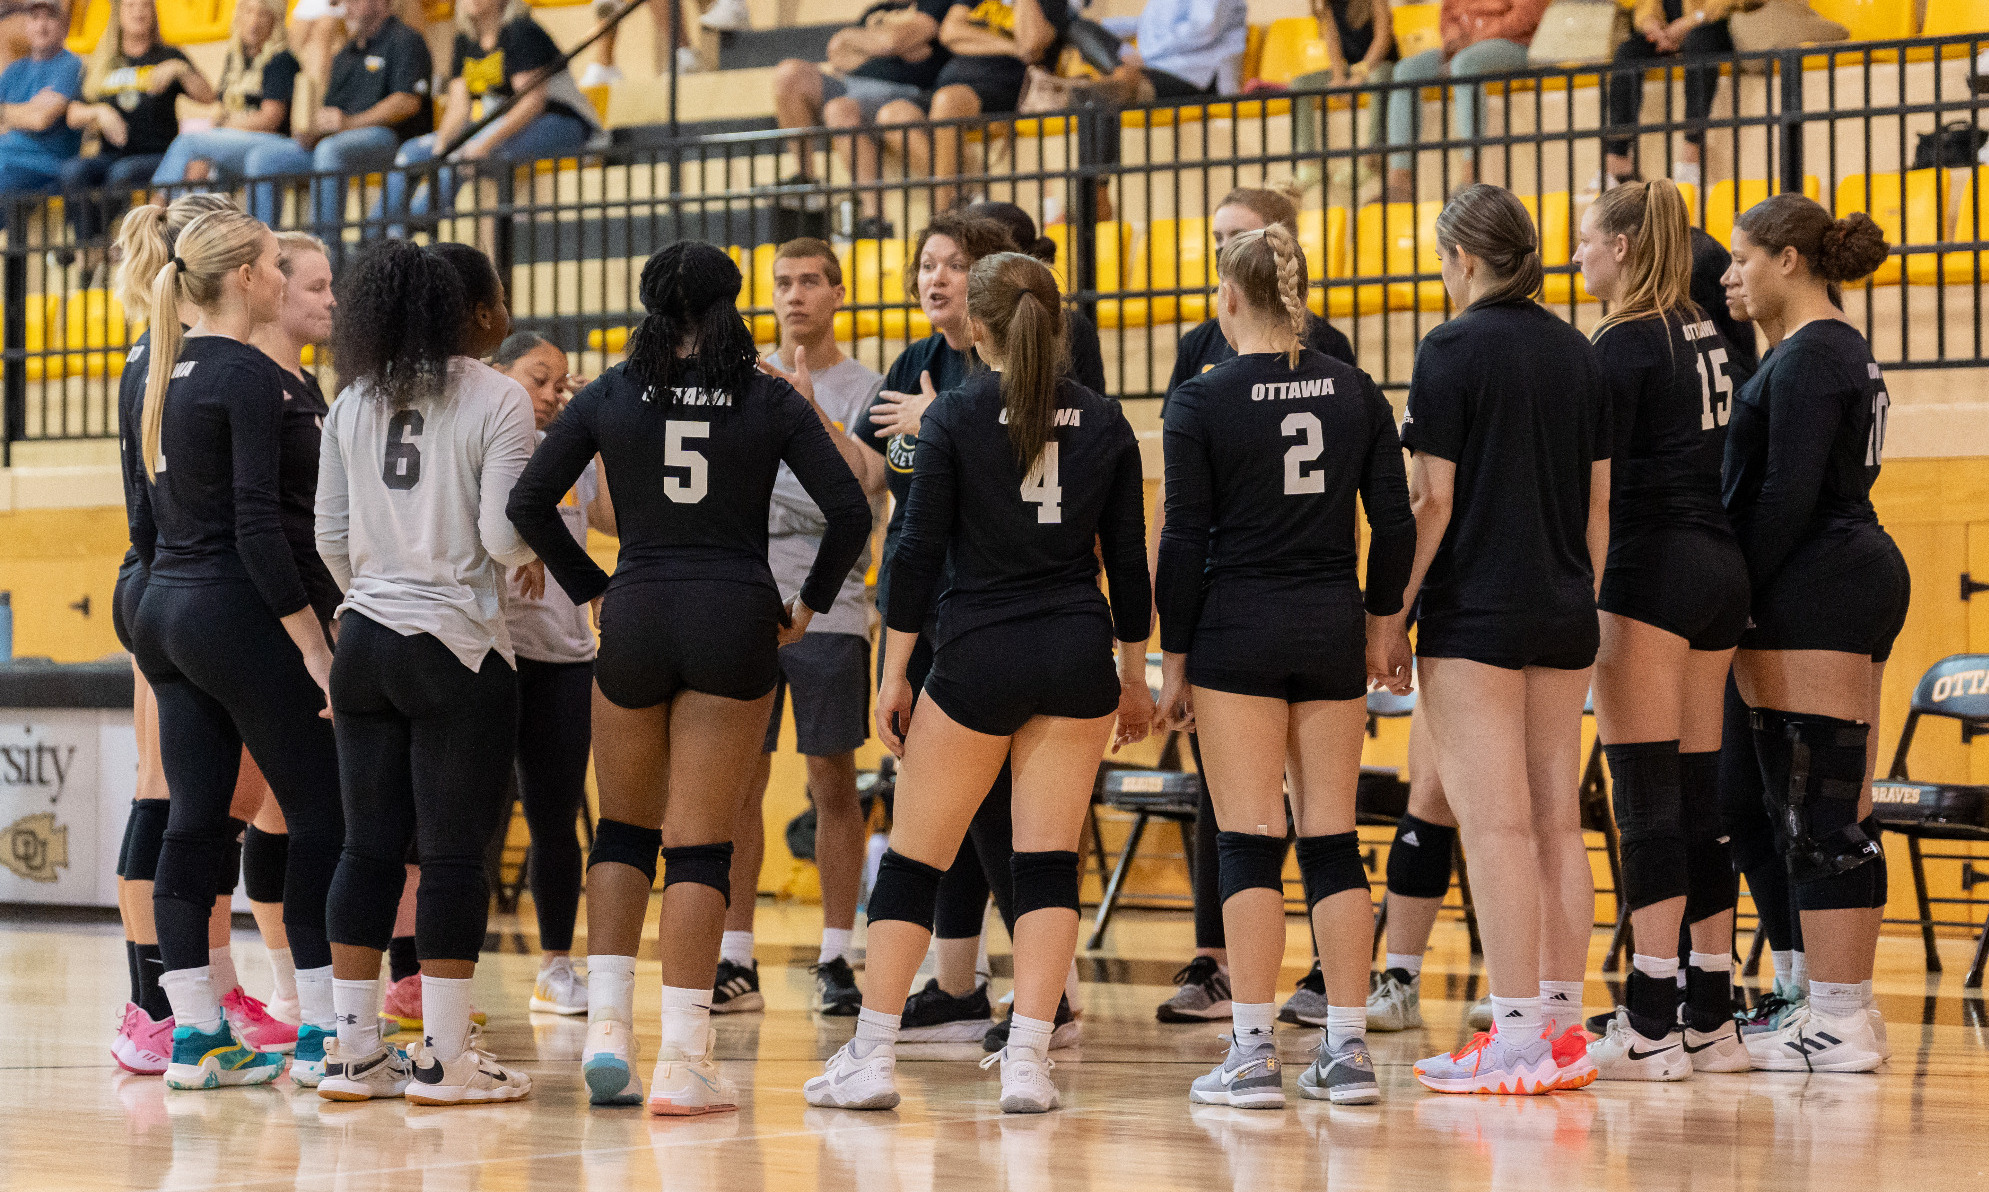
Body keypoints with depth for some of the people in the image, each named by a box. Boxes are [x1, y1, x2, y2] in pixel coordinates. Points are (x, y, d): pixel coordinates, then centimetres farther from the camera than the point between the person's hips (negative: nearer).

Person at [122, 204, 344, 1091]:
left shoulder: (160, 375, 12)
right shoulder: (249, 377, -14)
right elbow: (260, 524, -19)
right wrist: (312, 642, -18)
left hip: (164, 611, 9)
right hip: (236, 613, -8)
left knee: (193, 820, 7)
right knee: (323, 815, -1)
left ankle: (195, 1034, 7)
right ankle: (325, 1033, -2)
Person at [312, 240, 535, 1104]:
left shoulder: (355, 402, 9)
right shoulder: (498, 401, -8)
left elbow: (331, 536, 11)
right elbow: (503, 536, -14)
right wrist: (535, 546, 8)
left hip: (366, 641, 6)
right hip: (458, 648, -6)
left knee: (368, 846, 9)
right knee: (454, 851, -1)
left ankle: (354, 1049, 11)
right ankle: (442, 1057, 0)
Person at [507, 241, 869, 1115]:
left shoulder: (611, 395, 4)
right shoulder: (772, 402, 1)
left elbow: (528, 503, 0)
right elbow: (849, 510, -6)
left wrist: (589, 588, 9)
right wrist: (810, 604, 6)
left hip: (635, 617, 1)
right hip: (737, 619, -1)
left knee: (624, 829, 17)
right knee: (700, 843, 0)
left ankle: (605, 1030, 4)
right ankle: (682, 1062, -4)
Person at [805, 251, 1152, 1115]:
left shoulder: (955, 417, -5)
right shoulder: (1103, 422, 4)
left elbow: (918, 551, -7)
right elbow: (1128, 559, 7)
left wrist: (893, 673, -1)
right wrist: (1134, 677, 16)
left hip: (978, 655, -3)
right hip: (1078, 654, 3)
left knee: (912, 858, 6)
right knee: (1048, 860, 4)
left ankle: (871, 1056, 4)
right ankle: (1027, 1059, -4)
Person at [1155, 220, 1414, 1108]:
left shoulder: (1201, 401, -7)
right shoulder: (1354, 390, 4)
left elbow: (1184, 540, -7)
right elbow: (1395, 519, 5)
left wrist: (1172, 658, -1)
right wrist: (1382, 621, 17)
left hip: (1238, 633, -4)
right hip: (1332, 631, 4)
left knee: (1250, 842, -2)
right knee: (1331, 841, 7)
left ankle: (1254, 1052, -5)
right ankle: (1348, 1050, 6)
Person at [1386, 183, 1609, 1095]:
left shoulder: (1453, 350, -9)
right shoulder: (1576, 352, 10)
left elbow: (1434, 501, -12)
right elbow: (1599, 498, 13)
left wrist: (1392, 612, -6)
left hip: (1474, 613, -7)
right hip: (1561, 612, 7)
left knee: (1495, 825, -7)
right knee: (1557, 823, 10)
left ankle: (1515, 1039, -9)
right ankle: (1561, 1029, 13)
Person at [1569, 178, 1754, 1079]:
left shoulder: (1624, 344, -10)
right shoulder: (1707, 338, 15)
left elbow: (1595, 483, -14)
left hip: (1650, 569, -8)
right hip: (1721, 566, 8)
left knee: (1647, 798, -8)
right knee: (1699, 794, 9)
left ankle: (1650, 1029, -9)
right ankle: (1710, 1021, 11)